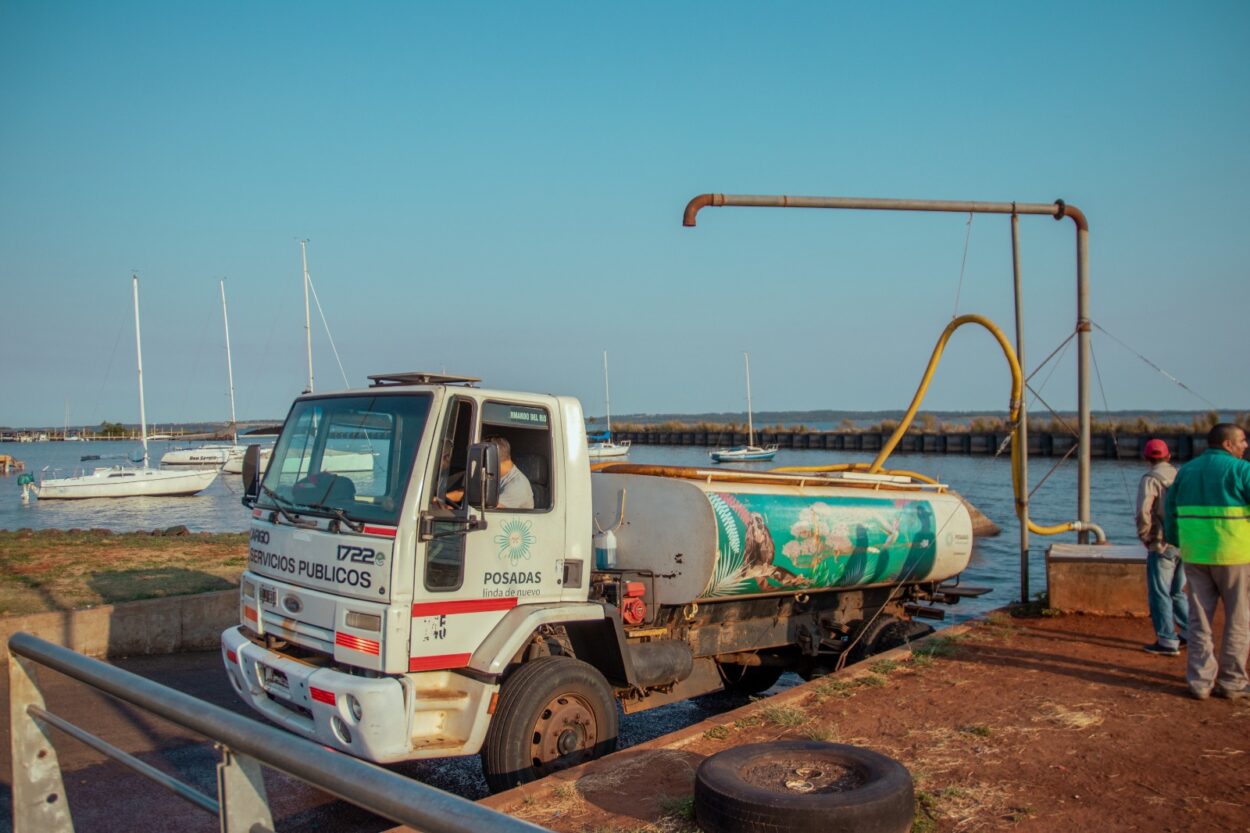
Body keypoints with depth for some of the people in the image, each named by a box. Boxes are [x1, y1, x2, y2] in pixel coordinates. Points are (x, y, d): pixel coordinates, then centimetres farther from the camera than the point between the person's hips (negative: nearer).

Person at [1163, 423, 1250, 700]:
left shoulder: (1186, 470, 9)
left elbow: (1169, 510, 13)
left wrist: (1175, 542, 22)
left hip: (1194, 555, 5)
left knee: (1199, 620, 11)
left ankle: (1200, 682, 11)